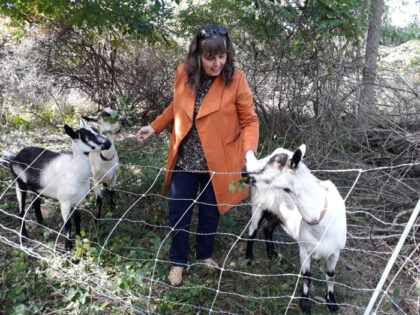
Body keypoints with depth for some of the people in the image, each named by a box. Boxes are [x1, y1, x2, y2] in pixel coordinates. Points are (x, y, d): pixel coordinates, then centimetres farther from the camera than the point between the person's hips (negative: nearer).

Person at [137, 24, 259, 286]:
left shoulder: (236, 80, -14)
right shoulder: (184, 73, -5)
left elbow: (250, 120, -10)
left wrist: (249, 150, -25)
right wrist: (154, 127, 9)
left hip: (216, 162, -2)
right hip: (184, 160, 2)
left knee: (210, 212, 17)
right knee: (179, 212, 11)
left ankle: (205, 255, 41)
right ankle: (178, 261, 32)